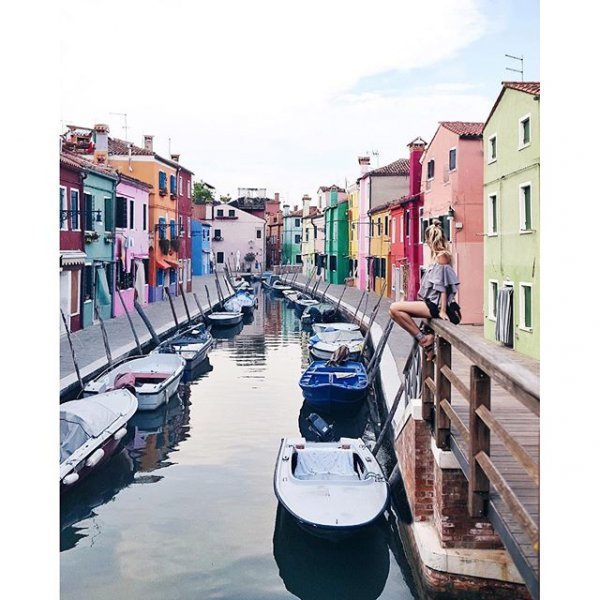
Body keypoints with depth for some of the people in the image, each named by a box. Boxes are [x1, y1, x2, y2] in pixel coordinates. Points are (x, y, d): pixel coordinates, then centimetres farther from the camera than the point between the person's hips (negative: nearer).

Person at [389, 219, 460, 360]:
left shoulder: (442, 255, -11)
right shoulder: (437, 255, 18)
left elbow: (443, 286, -17)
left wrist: (442, 311, -20)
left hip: (435, 305, -10)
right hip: (431, 304, 10)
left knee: (395, 308, -17)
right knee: (395, 311, 6)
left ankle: (423, 338, -10)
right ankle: (426, 338, 0)